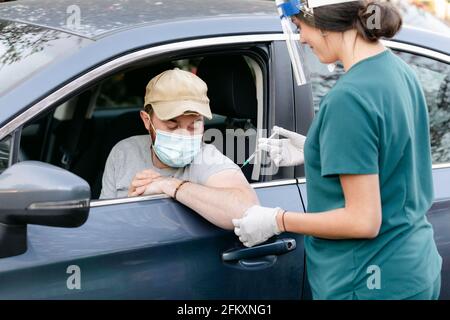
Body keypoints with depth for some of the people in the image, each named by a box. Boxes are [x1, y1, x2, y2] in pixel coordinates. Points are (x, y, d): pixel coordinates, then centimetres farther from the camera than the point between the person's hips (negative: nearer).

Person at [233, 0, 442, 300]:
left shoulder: (349, 98, -24)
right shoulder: (400, 70, 3)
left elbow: (363, 221, -23)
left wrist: (277, 221, -12)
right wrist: (314, 153, 11)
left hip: (372, 283, -8)